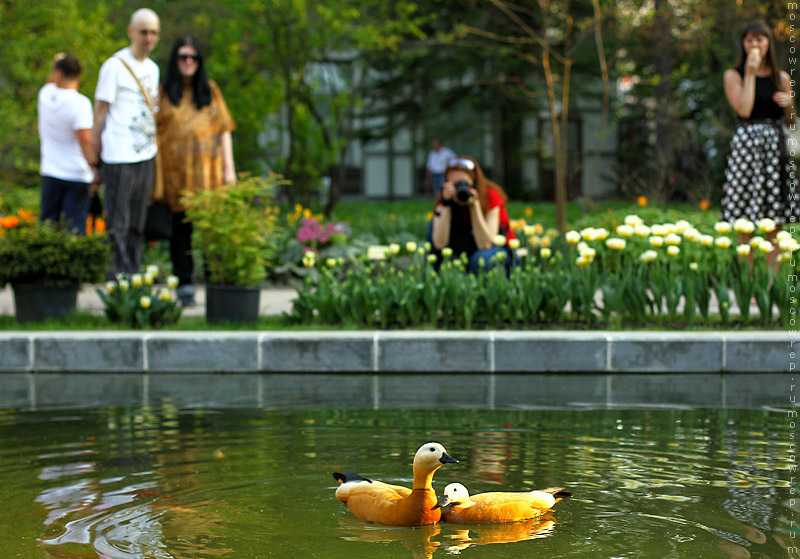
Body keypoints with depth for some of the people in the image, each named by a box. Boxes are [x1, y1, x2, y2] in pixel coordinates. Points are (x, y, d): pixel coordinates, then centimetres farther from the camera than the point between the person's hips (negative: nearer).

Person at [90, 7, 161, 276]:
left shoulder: (152, 68, 15)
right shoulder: (115, 65, -7)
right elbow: (101, 109, -6)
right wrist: (95, 145, -7)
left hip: (146, 154, 7)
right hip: (120, 156, -7)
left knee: (138, 222, 11)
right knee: (118, 223, -5)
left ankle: (134, 275, 17)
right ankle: (118, 276, -1)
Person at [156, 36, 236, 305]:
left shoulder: (210, 90, 13)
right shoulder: (164, 91, 7)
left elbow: (224, 130, 11)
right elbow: (153, 130, 4)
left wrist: (229, 168, 3)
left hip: (208, 169, 1)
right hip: (176, 170, -1)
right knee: (181, 227, 1)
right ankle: (184, 284, 5)